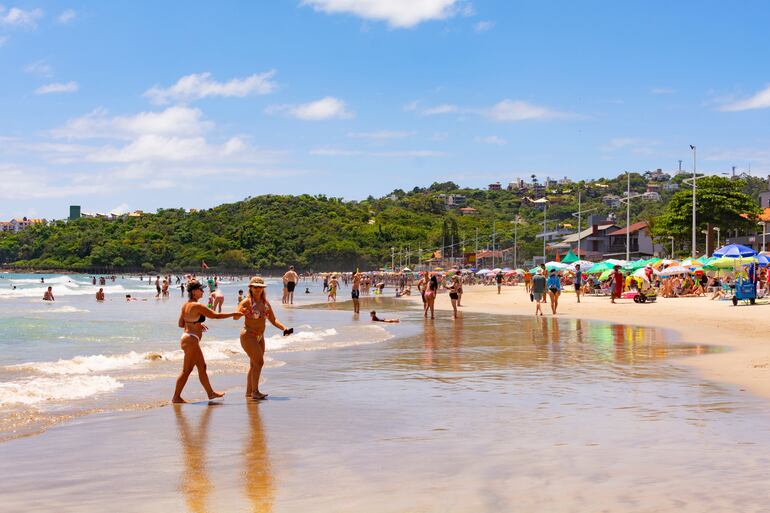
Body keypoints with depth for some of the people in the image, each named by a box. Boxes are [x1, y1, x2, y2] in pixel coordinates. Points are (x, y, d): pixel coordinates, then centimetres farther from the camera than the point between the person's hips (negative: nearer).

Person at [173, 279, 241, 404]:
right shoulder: (197, 306, -18)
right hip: (191, 340, -10)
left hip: (186, 337, 10)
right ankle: (176, 397, 4)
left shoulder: (185, 305, 8)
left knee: (202, 366, 17)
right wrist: (233, 314, -6)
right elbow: (215, 315, -15)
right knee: (186, 370, -2)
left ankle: (210, 393, 26)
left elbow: (181, 324, 14)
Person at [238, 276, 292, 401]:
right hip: (248, 336, -7)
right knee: (259, 362, -15)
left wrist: (284, 328, -4)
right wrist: (241, 313, -45)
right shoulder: (246, 302, -12)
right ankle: (255, 392, -11)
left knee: (254, 364, 11)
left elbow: (273, 320, 11)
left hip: (260, 337, 7)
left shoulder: (265, 303, 7)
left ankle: (249, 391, 20)